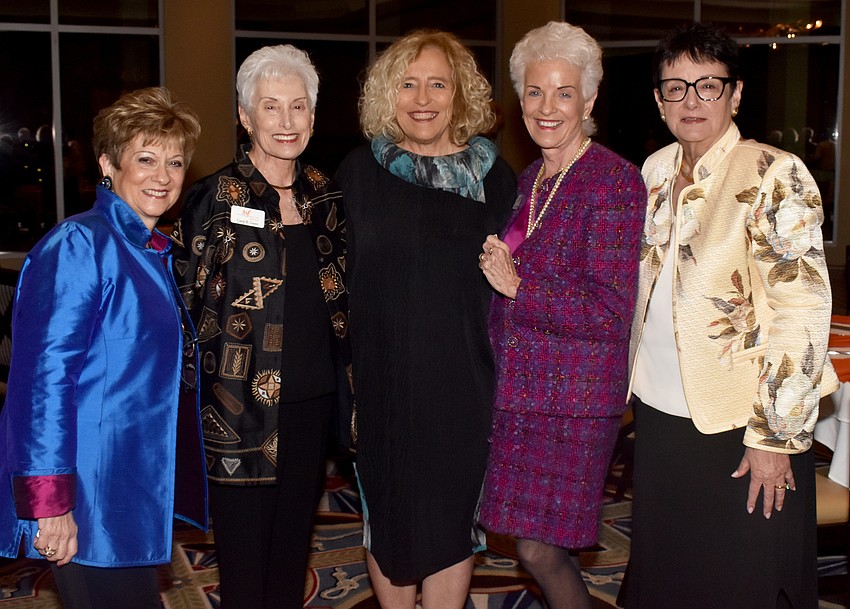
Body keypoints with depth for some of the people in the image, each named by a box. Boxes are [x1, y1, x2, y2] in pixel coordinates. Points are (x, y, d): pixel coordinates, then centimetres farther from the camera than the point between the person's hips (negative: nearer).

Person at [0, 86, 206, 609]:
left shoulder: (155, 252, 13)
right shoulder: (78, 245, -14)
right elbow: (43, 375, -21)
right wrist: (49, 503, -24)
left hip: (141, 492, 9)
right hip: (91, 499, -9)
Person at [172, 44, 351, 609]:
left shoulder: (325, 194, 7)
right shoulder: (215, 198, -8)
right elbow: (187, 303, -5)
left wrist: (347, 381, 13)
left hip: (315, 400, 5)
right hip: (244, 407, -5)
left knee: (294, 545, 16)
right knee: (246, 556, 5)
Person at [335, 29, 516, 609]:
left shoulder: (492, 174, 1)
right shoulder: (359, 172, -1)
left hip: (464, 382, 0)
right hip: (382, 381, 0)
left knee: (453, 520, 9)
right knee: (389, 517, 13)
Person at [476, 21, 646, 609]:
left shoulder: (615, 180, -13)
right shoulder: (530, 180, 11)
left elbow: (609, 312, -17)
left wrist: (517, 286, -17)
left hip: (576, 394, -7)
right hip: (519, 386, 7)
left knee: (538, 549, -3)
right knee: (542, 548, 12)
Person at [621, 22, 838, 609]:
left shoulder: (774, 175, -14)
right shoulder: (656, 171, 7)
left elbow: (804, 308, -17)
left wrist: (776, 437, -18)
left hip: (739, 425, -6)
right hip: (659, 410, 6)